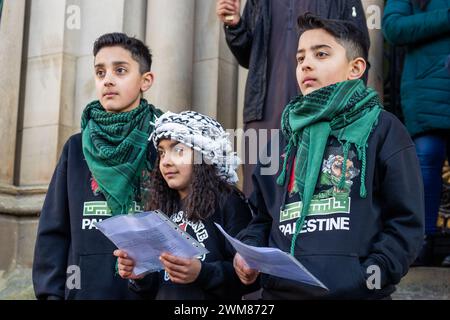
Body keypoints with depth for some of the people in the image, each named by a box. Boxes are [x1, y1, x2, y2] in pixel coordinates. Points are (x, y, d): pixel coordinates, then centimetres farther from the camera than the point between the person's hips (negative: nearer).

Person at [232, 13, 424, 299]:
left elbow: (406, 221, -6)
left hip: (353, 293, -5)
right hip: (279, 291, 5)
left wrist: (368, 278, -16)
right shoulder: (285, 138, 14)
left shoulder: (382, 129, -1)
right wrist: (248, 251, -1)